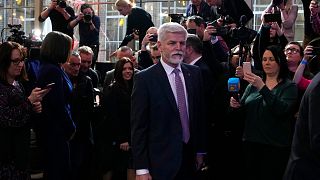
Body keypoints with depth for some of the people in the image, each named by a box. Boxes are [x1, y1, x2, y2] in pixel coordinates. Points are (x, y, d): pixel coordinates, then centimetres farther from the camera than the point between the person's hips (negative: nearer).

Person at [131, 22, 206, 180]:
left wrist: (200, 151, 11)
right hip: (160, 163, -4)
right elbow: (138, 127, -10)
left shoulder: (194, 73, 7)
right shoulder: (144, 78, -9)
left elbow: (200, 114, 13)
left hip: (189, 160, 5)